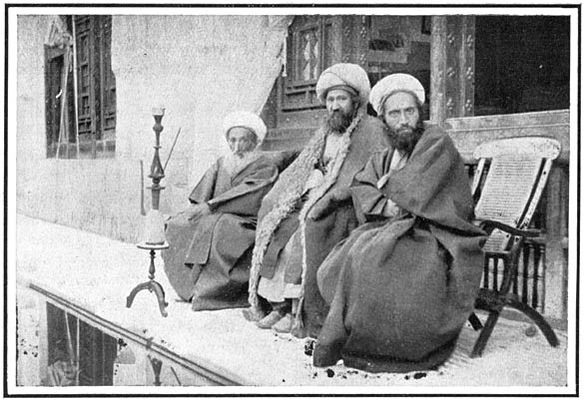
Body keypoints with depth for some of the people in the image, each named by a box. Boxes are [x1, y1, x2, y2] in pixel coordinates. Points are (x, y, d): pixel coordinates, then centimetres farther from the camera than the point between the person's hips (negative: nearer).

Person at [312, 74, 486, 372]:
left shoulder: (437, 143, -1)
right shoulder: (384, 157, 20)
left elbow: (414, 192, -13)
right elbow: (360, 189, 5)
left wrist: (386, 184, 6)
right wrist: (385, 205, -15)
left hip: (437, 243, -6)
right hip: (393, 230, 7)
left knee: (366, 256, -29)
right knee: (332, 271, -17)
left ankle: (339, 342, -14)